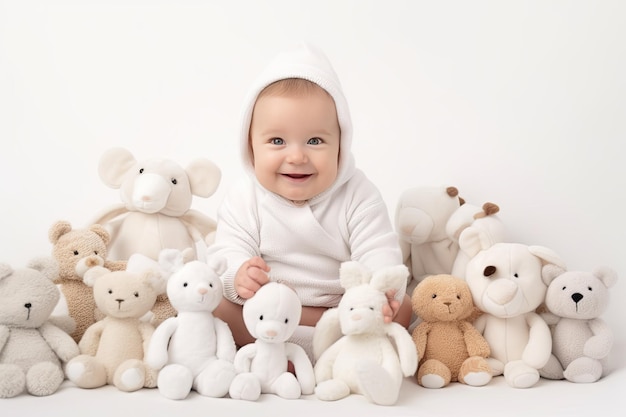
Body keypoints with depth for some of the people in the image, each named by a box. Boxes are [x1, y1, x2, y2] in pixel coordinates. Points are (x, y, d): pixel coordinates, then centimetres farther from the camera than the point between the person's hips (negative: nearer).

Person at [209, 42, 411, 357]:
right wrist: (238, 276, -40)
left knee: (401, 307, -20)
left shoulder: (358, 195, -10)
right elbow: (228, 251, -14)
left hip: (345, 308, 1)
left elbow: (377, 251, -17)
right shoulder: (244, 201, -8)